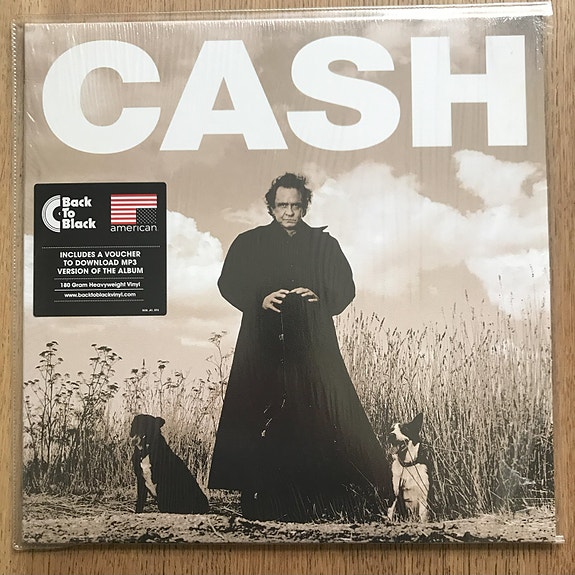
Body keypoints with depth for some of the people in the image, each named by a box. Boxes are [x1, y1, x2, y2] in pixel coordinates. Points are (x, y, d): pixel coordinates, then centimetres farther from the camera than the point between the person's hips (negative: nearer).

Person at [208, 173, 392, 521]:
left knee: (319, 420, -4)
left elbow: (345, 288, 9)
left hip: (313, 348, 1)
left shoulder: (325, 244, 13)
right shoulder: (248, 243, 11)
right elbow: (229, 283, 5)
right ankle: (263, 500, 8)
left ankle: (319, 498, 7)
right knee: (261, 421, -3)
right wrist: (261, 300, -12)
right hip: (263, 347, 0)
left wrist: (320, 299, -11)